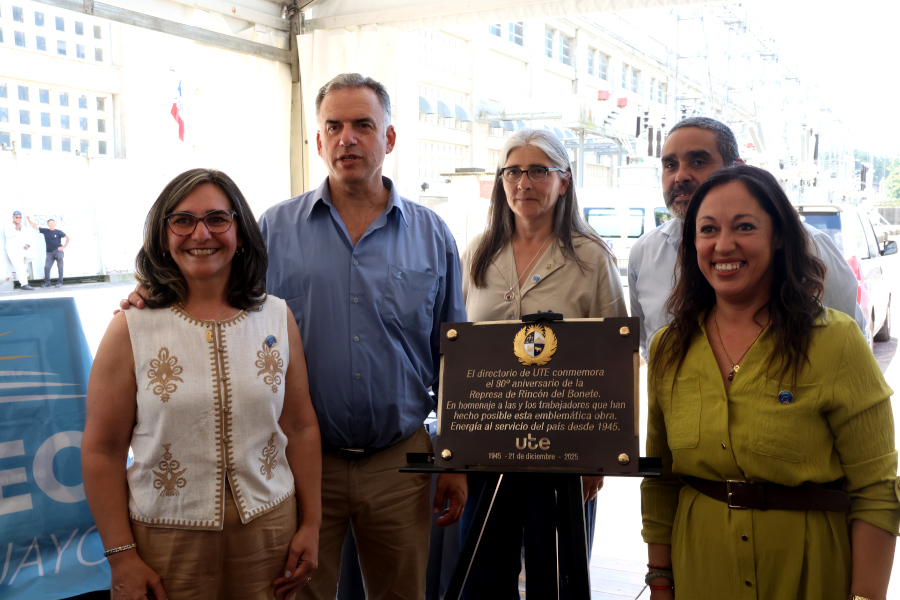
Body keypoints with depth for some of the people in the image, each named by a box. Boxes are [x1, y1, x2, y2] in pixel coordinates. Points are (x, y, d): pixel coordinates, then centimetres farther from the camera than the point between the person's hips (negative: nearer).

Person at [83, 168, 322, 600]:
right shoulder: (131, 330, -7)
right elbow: (103, 451, -5)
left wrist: (311, 524, 4)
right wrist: (122, 557, -7)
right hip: (166, 535, -2)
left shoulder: (278, 319, 1)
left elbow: (301, 427, 4)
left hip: (268, 528, 2)